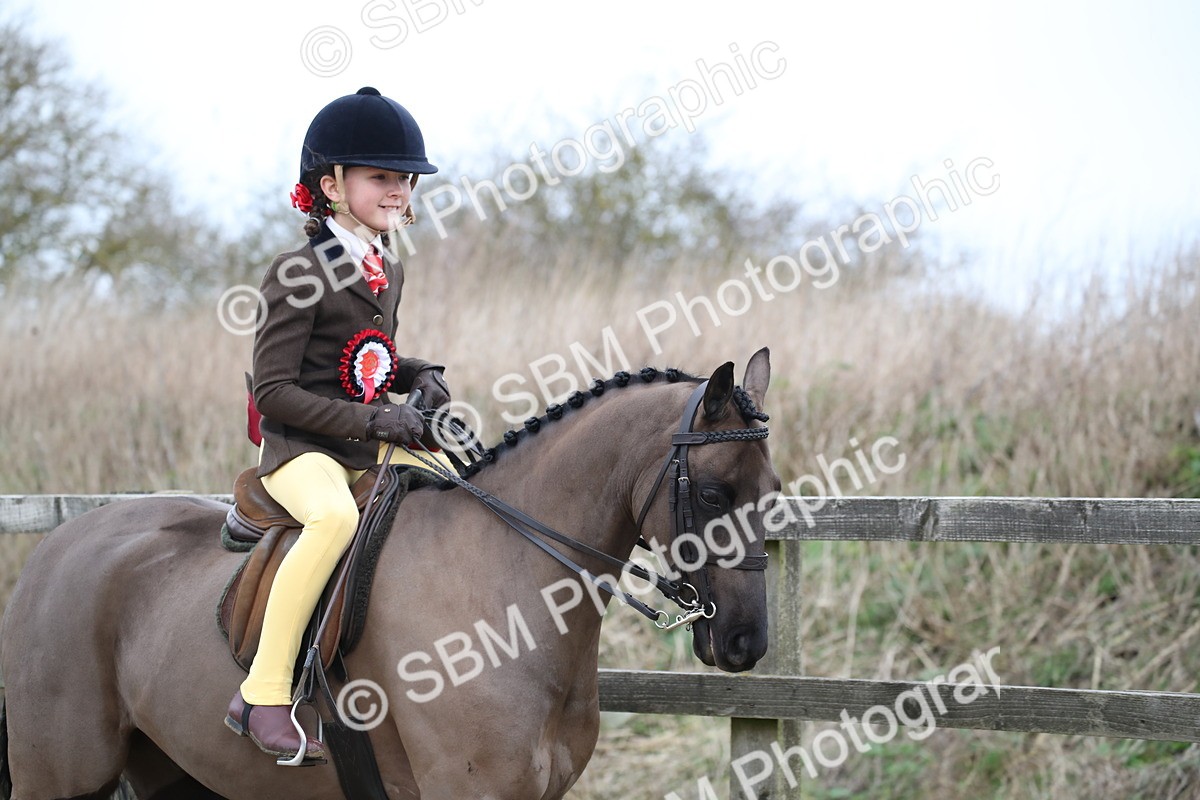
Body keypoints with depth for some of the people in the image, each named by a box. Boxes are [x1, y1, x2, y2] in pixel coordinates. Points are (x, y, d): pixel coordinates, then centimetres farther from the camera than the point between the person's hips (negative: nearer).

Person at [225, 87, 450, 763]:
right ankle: (263, 694, -34)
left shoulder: (389, 269, 14)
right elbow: (273, 391, -16)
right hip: (301, 451, -9)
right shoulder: (301, 274, -12)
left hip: (373, 450, 9)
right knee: (337, 516, -38)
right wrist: (369, 419, -21)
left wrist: (418, 376, 5)